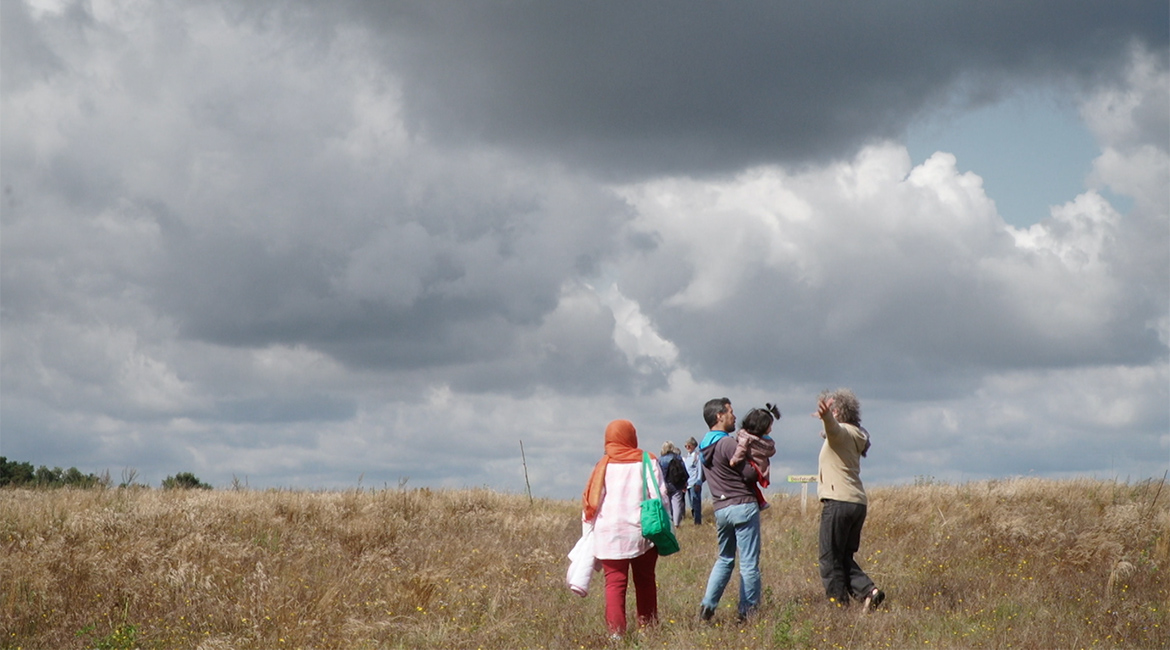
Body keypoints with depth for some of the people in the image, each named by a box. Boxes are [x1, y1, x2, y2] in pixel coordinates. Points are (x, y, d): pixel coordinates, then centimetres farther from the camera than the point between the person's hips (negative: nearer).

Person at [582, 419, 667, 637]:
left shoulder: (603, 465, 1)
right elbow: (659, 496, -4)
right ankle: (648, 625, 20)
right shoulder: (647, 462, 0)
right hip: (642, 532, 1)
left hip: (610, 535, -1)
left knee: (615, 583, -1)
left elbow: (591, 501, 2)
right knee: (645, 581, 15)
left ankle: (616, 630, -9)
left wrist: (589, 527, 16)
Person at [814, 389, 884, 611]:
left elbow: (833, 427, -33)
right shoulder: (854, 437, 21)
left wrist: (825, 416, -53)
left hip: (839, 502, -9)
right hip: (858, 503, 9)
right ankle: (868, 590, -4)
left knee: (830, 559, -3)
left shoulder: (841, 432, -6)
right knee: (844, 557, 14)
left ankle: (839, 605, -5)